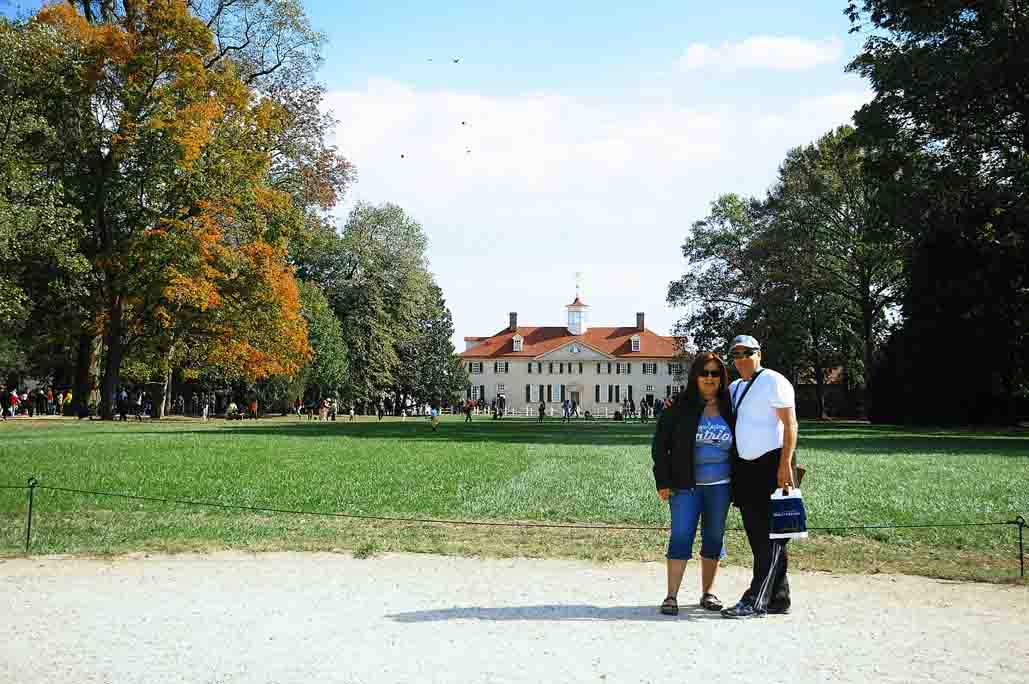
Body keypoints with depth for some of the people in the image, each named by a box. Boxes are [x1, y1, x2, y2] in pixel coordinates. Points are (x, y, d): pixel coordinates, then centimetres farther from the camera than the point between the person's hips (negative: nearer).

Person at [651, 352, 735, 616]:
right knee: (680, 537, -5)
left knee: (714, 539, 11)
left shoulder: (729, 408, 5)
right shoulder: (680, 407, -2)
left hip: (720, 486, 3)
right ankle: (671, 596, -1)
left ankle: (707, 593, 24)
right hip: (686, 485, -3)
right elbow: (660, 444, -1)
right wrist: (663, 482, -7)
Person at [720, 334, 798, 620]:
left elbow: (790, 425, -12)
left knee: (770, 536, -5)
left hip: (772, 465, -8)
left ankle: (756, 601, -5)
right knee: (757, 536, 12)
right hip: (744, 468, 9)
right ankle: (778, 598, 21)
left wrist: (785, 465, -20)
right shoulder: (734, 388, 16)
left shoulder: (774, 382, -7)